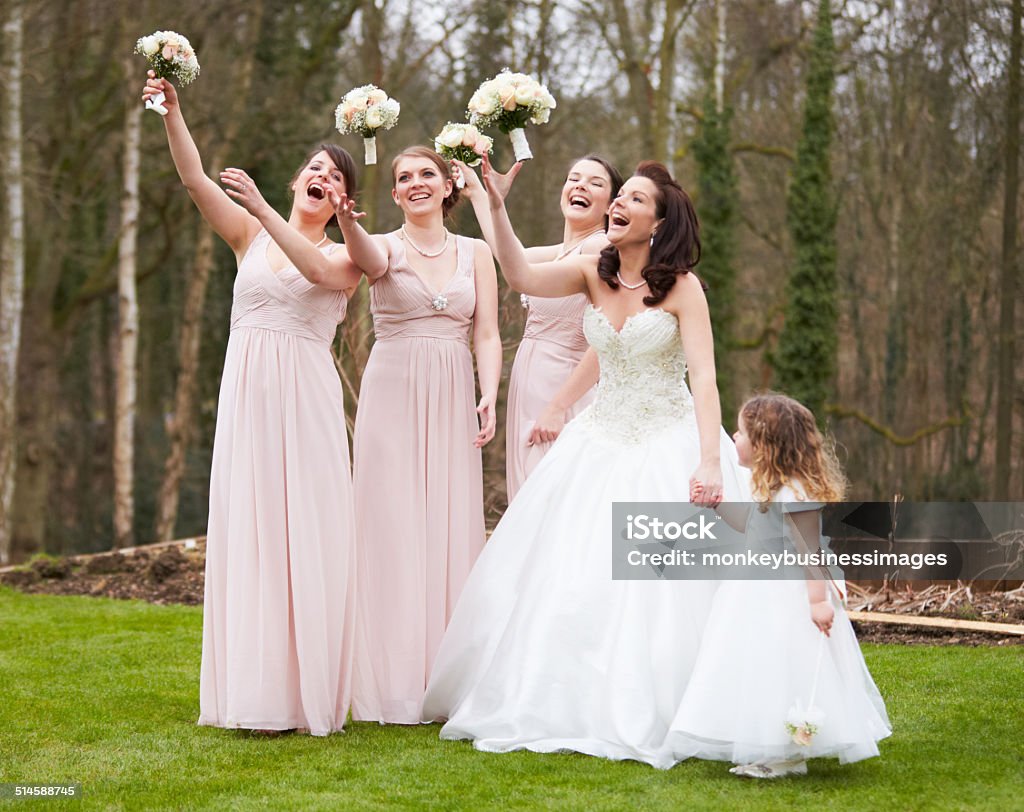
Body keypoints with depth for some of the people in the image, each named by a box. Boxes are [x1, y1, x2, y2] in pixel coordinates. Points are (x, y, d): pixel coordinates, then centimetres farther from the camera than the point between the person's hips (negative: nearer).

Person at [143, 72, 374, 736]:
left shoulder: (345, 257, 9)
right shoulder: (250, 234, 13)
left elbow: (318, 271, -15)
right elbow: (195, 178, -1)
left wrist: (262, 208, -23)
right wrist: (171, 110, -15)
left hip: (306, 399, -2)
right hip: (248, 393, 2)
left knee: (306, 533, -4)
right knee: (246, 532, 0)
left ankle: (308, 690, 1)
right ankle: (255, 688, 4)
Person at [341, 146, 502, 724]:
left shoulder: (475, 253, 10)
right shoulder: (385, 248, 2)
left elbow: (487, 335, 4)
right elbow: (366, 258, -23)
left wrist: (489, 396, -13)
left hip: (452, 401, 2)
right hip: (392, 395, -2)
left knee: (452, 530, 1)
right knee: (393, 530, -5)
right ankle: (395, 682, -1)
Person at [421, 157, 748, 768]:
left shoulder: (682, 286, -9)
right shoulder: (594, 274, 4)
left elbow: (704, 378, -15)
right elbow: (522, 277, -8)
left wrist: (709, 462, -24)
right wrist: (496, 206, -18)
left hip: (668, 443, -5)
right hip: (603, 438, 5)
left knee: (660, 584, -7)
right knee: (570, 579, 4)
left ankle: (644, 718, 4)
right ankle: (569, 704, 16)